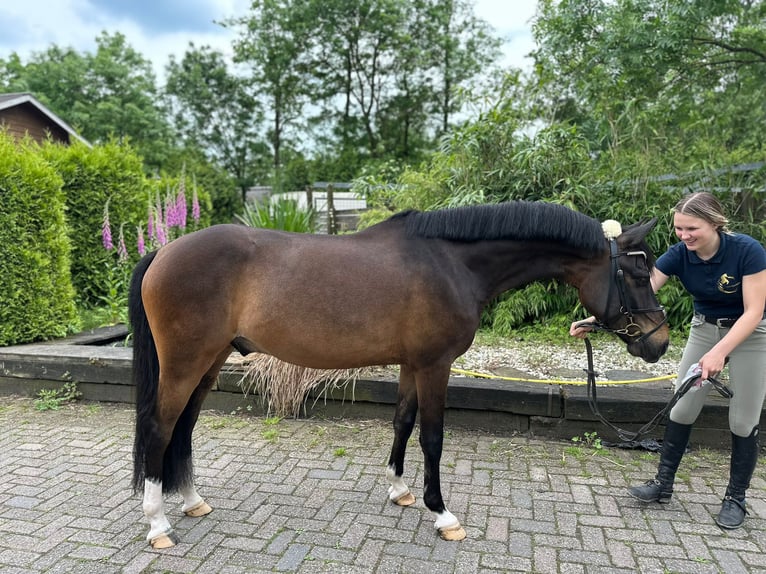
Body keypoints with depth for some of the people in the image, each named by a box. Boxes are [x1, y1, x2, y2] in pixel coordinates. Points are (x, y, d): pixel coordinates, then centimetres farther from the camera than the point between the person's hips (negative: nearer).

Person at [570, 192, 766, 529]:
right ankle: (663, 483, 17)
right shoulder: (679, 254, -18)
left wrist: (719, 352, -40)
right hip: (705, 329, 4)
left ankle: (736, 498, 20)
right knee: (683, 408, 4)